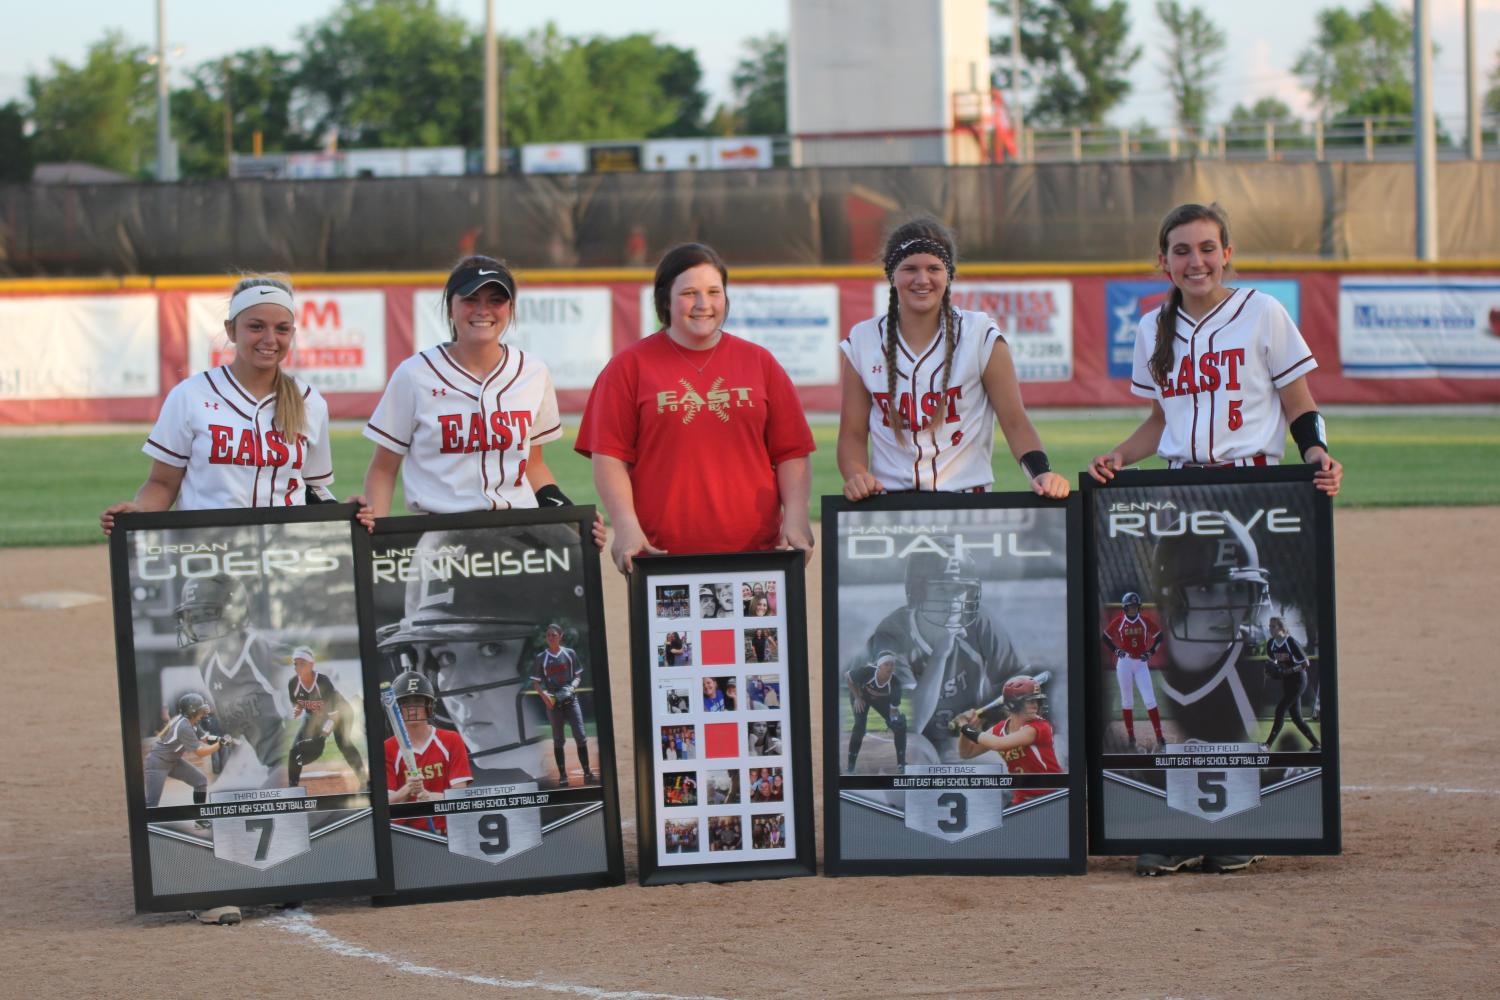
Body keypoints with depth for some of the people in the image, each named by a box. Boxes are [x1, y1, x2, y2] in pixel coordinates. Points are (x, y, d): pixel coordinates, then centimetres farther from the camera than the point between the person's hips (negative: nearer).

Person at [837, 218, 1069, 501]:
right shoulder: (862, 342, 9)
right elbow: (853, 434, 11)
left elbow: (1015, 422, 3)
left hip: (968, 497, -2)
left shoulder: (981, 336, 4)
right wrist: (856, 476, -10)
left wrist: (1041, 474, -14)